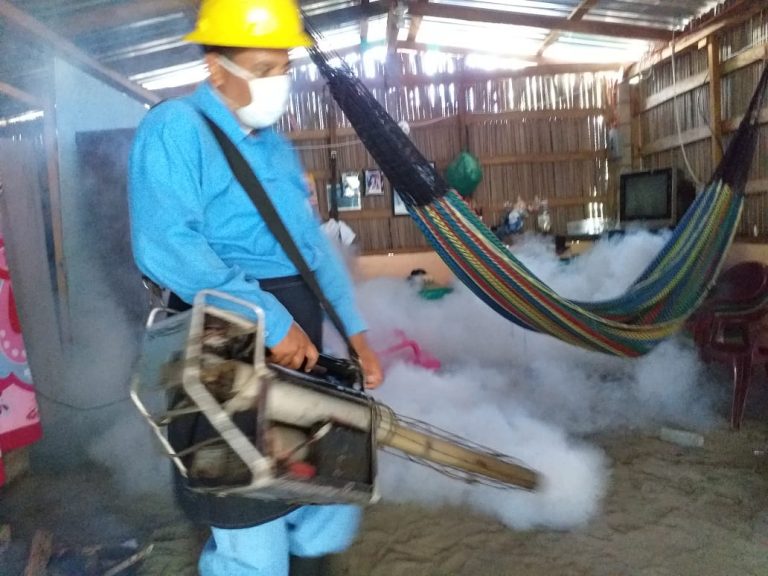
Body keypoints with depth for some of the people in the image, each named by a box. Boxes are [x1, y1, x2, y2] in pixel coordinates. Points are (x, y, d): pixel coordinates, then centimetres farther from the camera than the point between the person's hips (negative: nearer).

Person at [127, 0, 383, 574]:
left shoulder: (278, 147, 16)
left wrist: (355, 332, 6)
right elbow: (165, 247, -23)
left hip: (299, 348, 8)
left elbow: (314, 244, 16)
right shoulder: (174, 127, -8)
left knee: (329, 512, 19)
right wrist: (270, 322, -21)